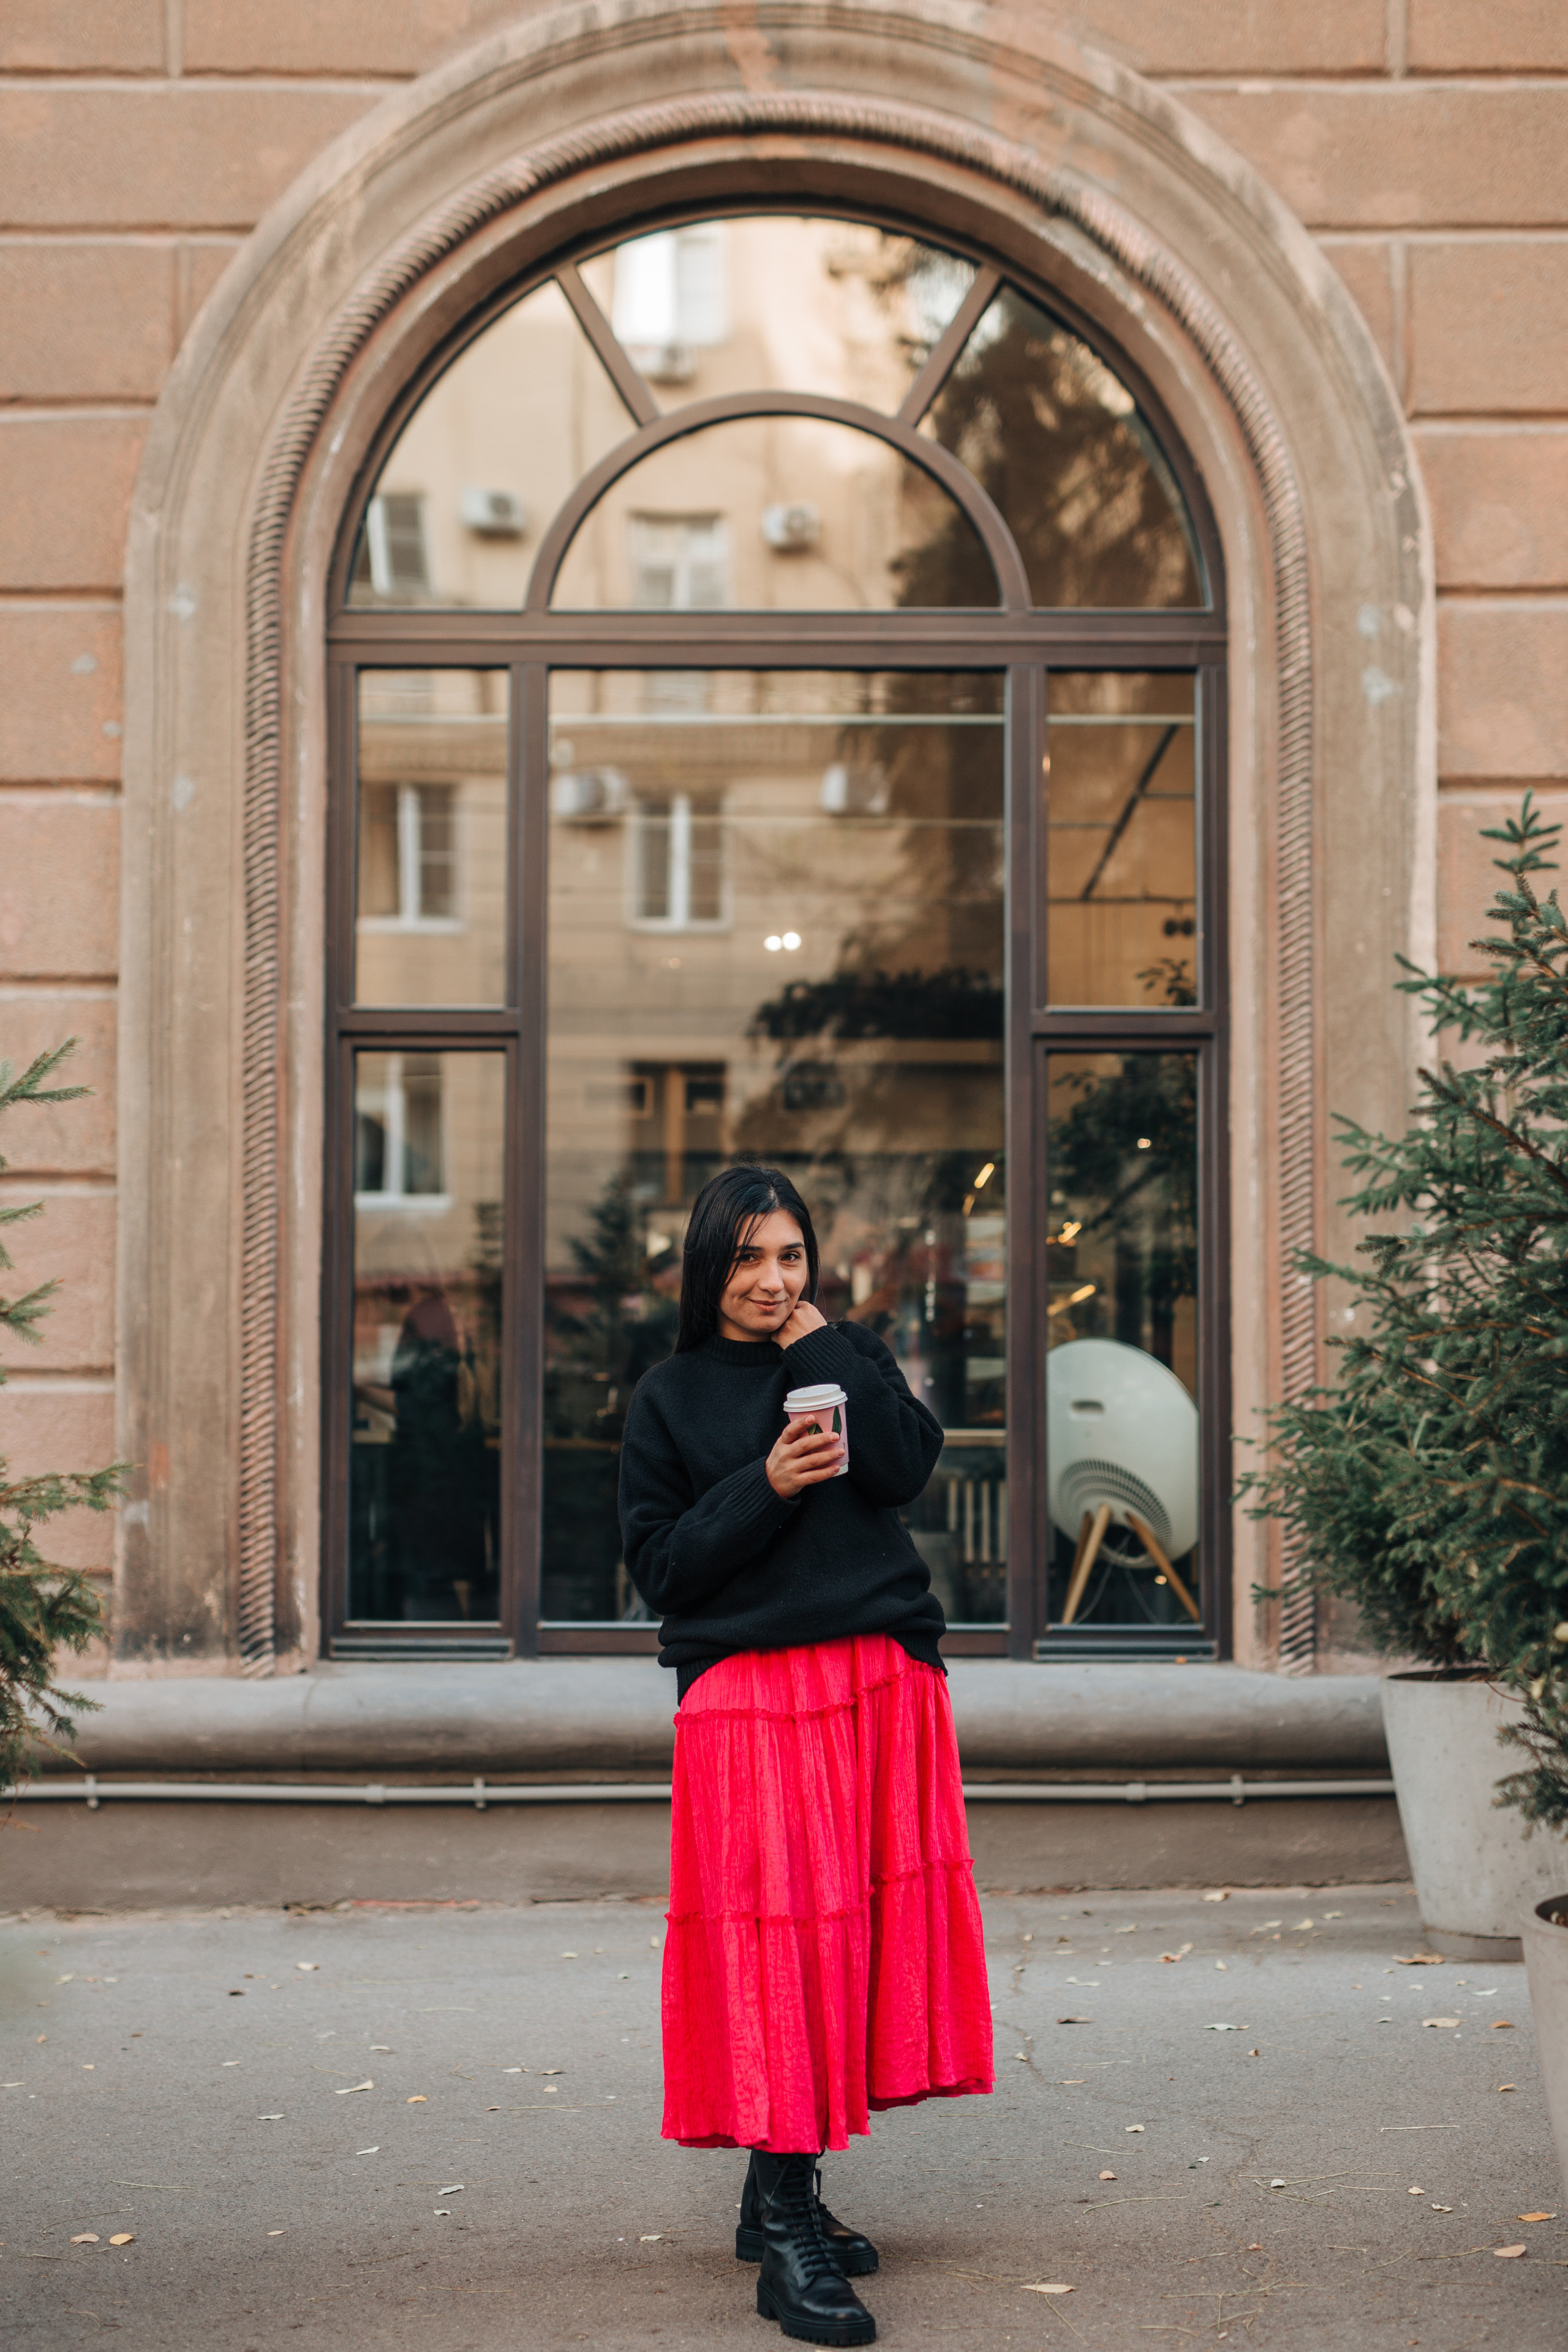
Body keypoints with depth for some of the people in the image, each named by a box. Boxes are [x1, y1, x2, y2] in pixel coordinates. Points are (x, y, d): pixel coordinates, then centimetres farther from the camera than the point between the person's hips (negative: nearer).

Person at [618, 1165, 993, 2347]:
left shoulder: (848, 1355, 13)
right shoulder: (671, 1396, 6)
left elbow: (910, 1465, -5)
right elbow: (658, 1566, 0)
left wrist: (820, 1347, -6)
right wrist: (767, 1486, -12)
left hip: (885, 1682, 3)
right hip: (747, 1694, -3)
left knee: (867, 1924, 4)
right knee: (777, 1938, -10)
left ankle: (785, 2192, 19)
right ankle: (787, 2242, -9)